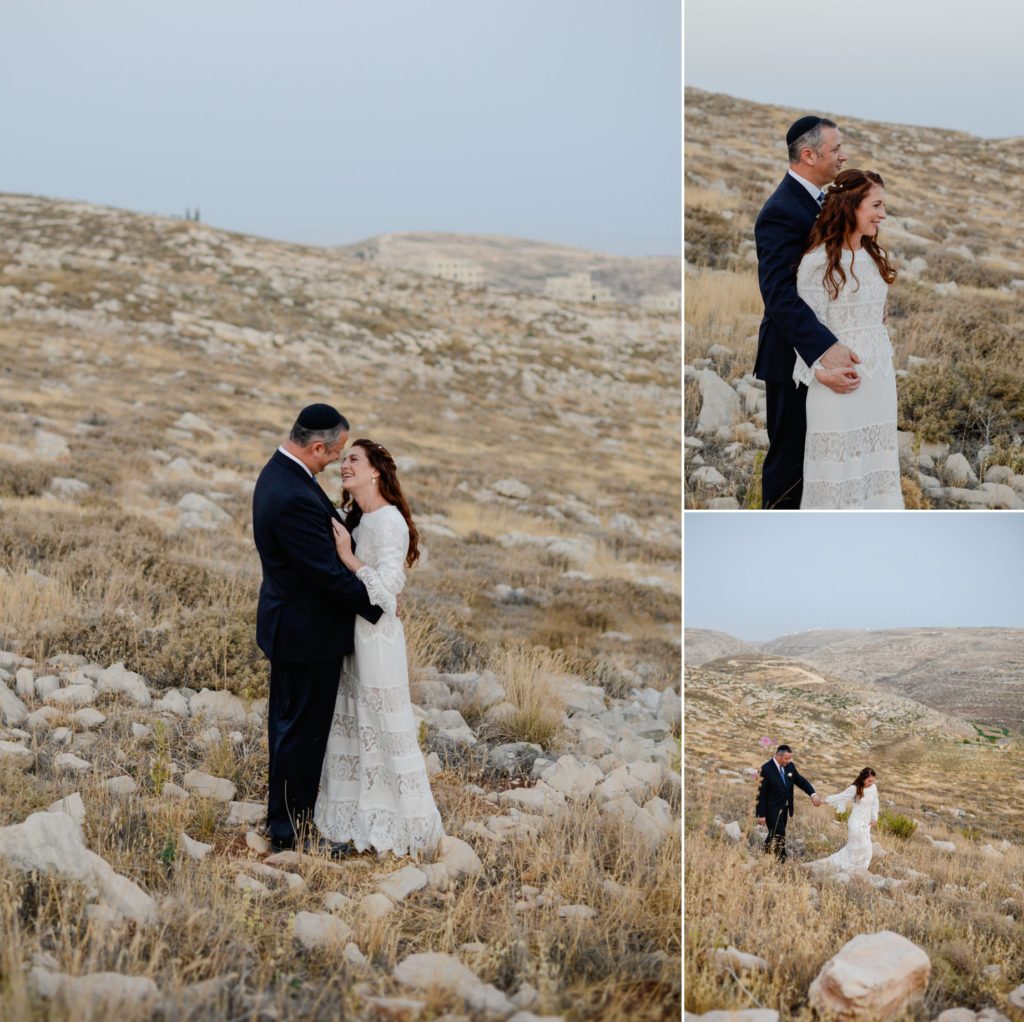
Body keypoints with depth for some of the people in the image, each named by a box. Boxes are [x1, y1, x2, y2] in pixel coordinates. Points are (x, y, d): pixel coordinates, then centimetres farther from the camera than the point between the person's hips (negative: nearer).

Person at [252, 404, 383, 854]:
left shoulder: (280, 472, 4)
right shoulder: (294, 498, -30)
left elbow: (325, 547, 10)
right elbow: (328, 572, -25)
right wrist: (377, 607, -13)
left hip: (290, 624, 11)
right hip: (307, 631, -11)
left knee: (290, 724, 21)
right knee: (302, 729, 1)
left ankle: (284, 816, 34)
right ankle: (290, 830, 12)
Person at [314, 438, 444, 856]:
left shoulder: (390, 523, -17)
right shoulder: (349, 516, 8)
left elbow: (386, 590, -21)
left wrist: (346, 555, -22)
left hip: (376, 637, -9)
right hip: (348, 633, 9)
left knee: (385, 730, 1)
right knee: (348, 724, 15)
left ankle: (398, 828, 13)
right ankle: (359, 819, 27)